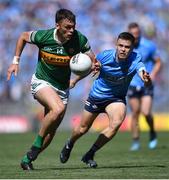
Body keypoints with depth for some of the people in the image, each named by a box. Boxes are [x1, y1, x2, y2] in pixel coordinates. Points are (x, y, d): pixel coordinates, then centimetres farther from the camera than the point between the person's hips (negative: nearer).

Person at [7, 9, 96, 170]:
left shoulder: (79, 40, -16)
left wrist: (75, 80, -11)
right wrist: (15, 62, 1)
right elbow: (23, 37, 3)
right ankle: (36, 146, -15)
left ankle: (28, 158, 24)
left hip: (62, 87, 4)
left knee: (51, 131, 5)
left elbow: (93, 62, -2)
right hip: (41, 82, -4)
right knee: (58, 108, -32)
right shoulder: (43, 36, -19)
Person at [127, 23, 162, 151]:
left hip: (147, 85, -2)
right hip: (133, 85, 2)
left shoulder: (149, 46, -7)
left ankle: (153, 134, 13)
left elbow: (158, 62, 2)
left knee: (146, 112, -14)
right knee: (135, 114, 1)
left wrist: (152, 74, -12)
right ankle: (136, 142, 12)